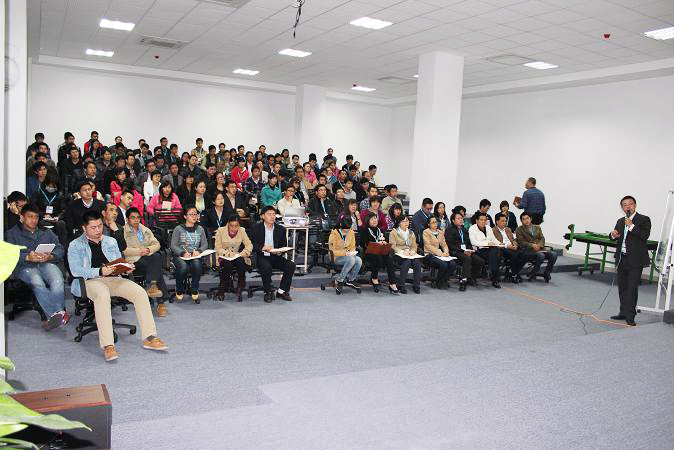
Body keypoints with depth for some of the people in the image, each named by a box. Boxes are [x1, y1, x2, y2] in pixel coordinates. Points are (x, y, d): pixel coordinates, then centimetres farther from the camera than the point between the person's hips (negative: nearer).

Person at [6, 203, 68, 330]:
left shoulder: (46, 233, 29)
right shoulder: (12, 233, 20)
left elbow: (59, 249, 14)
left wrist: (50, 256, -10)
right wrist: (28, 257, -17)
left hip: (46, 264, 2)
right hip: (25, 267, -2)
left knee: (57, 279, -34)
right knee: (37, 282, -36)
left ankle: (54, 315, -45)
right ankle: (60, 314, -47)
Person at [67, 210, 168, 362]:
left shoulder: (111, 241, 25)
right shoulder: (75, 246, 10)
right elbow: (75, 270, -4)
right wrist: (100, 271, -19)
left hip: (113, 279, 4)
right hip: (91, 281, -4)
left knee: (140, 292, -23)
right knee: (103, 295, -40)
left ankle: (149, 338, -24)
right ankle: (108, 345, -44)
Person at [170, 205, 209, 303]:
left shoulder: (200, 229, 16)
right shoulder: (178, 229, 6)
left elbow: (205, 244, 9)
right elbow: (173, 246, -2)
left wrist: (198, 251, -12)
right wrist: (183, 253, -19)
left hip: (195, 256, 2)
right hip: (180, 256, -2)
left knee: (197, 265, -33)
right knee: (183, 266, -34)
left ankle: (195, 291, -13)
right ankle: (179, 290, -6)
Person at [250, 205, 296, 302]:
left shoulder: (281, 229, 11)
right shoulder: (256, 228, 2)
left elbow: (284, 246, 10)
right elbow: (251, 244, -5)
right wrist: (263, 248, -24)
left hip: (275, 257, 4)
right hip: (261, 257, -3)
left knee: (291, 265, -20)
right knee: (266, 267, -35)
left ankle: (281, 291, -4)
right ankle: (268, 292, -13)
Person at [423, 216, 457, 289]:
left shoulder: (441, 232, 18)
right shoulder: (426, 232, -2)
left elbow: (444, 244, 15)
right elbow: (429, 246, -10)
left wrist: (446, 252, -7)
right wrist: (440, 253, -17)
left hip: (440, 255, 6)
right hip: (430, 255, -6)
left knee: (453, 264, -21)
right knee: (443, 264, -31)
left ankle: (444, 281, 0)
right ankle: (438, 283, -8)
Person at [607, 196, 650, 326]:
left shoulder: (644, 219, -4)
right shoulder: (620, 221, 15)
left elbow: (645, 236, -18)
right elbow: (615, 237, 21)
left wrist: (631, 226, -22)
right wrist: (613, 235, -1)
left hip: (635, 261, -7)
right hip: (622, 259, 7)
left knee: (632, 288, -7)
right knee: (622, 287, 13)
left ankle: (630, 316, -3)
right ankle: (623, 313, 23)